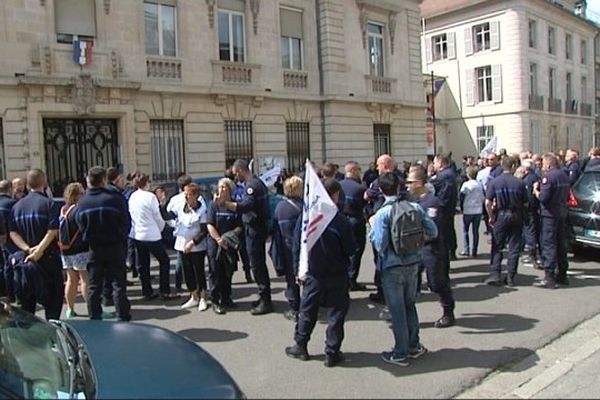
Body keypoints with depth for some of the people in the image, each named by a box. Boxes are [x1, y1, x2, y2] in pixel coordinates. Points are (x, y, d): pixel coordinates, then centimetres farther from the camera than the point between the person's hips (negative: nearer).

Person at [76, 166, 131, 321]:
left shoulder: (82, 202, -3)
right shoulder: (115, 199, -12)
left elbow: (80, 226, 1)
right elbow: (126, 223, -6)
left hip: (94, 249, 3)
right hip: (115, 247, -3)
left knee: (94, 286, 12)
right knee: (118, 285, 3)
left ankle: (94, 320, 16)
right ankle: (123, 318, 3)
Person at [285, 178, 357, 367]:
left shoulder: (305, 217, -8)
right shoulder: (340, 220, -18)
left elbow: (297, 247, -1)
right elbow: (351, 249, -11)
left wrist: (299, 270, 8)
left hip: (312, 275, 3)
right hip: (337, 276, -3)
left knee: (307, 311, 17)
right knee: (336, 313, 10)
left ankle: (300, 347, 30)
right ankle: (332, 353, 16)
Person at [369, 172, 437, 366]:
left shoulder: (382, 214, -16)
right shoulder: (415, 207, -3)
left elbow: (380, 245, -20)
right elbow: (433, 232, -1)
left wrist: (372, 227, -5)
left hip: (392, 267, -5)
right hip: (413, 263, 5)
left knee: (397, 310, 6)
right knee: (410, 305, 21)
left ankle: (401, 354, 17)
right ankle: (413, 346, 32)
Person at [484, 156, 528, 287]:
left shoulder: (494, 182, -6)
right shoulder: (519, 183, -4)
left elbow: (488, 203, -10)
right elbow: (525, 204, 0)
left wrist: (491, 217, 2)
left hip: (501, 215, -1)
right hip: (516, 216, 1)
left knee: (497, 247, 7)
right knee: (514, 248, 8)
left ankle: (495, 275, 0)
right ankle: (510, 277, 11)